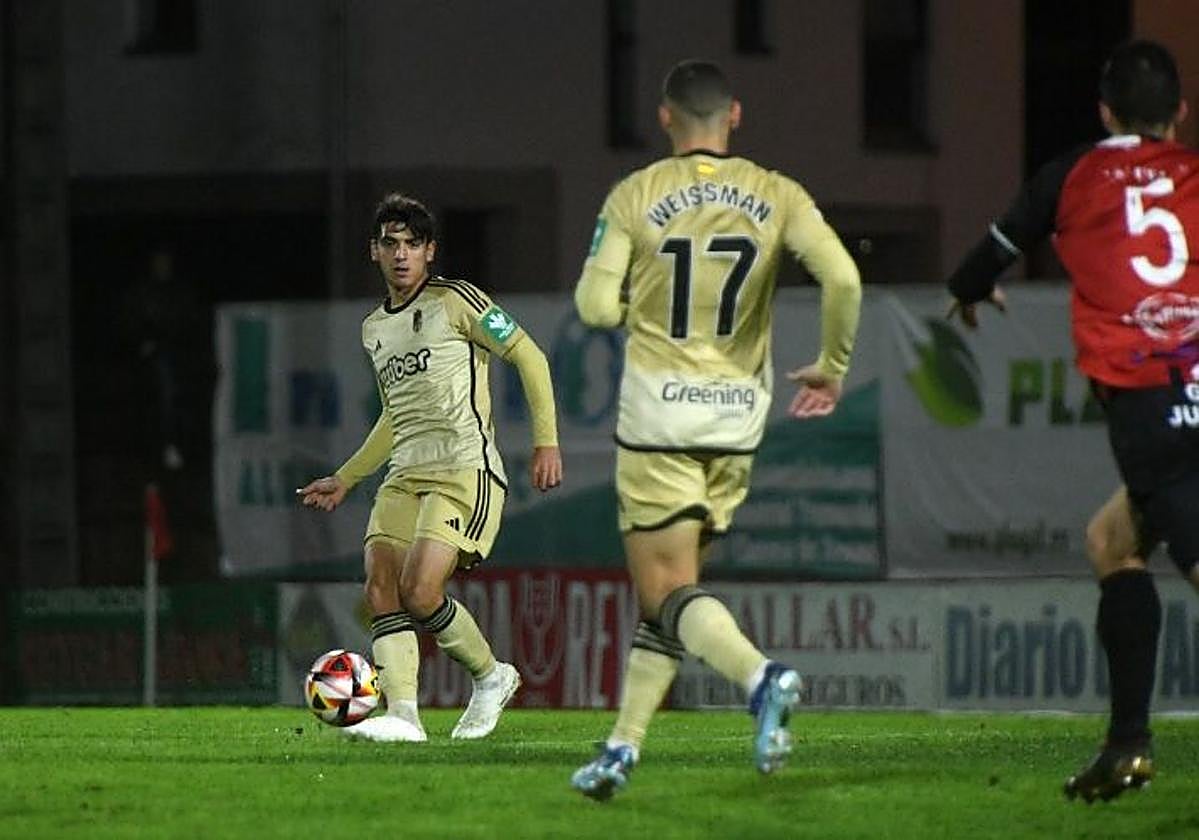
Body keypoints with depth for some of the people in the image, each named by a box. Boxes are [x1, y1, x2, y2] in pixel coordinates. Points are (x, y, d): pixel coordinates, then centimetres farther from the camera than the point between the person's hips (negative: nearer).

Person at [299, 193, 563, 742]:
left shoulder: (455, 301, -2)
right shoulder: (373, 330, 20)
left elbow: (529, 357, 0)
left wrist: (546, 441, -6)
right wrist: (345, 480, 29)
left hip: (465, 472, -7)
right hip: (405, 477, 7)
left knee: (419, 593, -19)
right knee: (380, 589, -12)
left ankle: (491, 676, 5)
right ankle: (402, 714, -18)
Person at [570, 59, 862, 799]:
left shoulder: (634, 197, -5)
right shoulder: (777, 197, 0)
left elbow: (596, 306, -8)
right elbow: (843, 277, -12)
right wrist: (832, 368, 3)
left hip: (658, 413, -4)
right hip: (737, 415, 4)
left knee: (668, 590, -4)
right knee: (670, 581, 16)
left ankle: (760, 676, -31)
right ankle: (624, 747, 16)